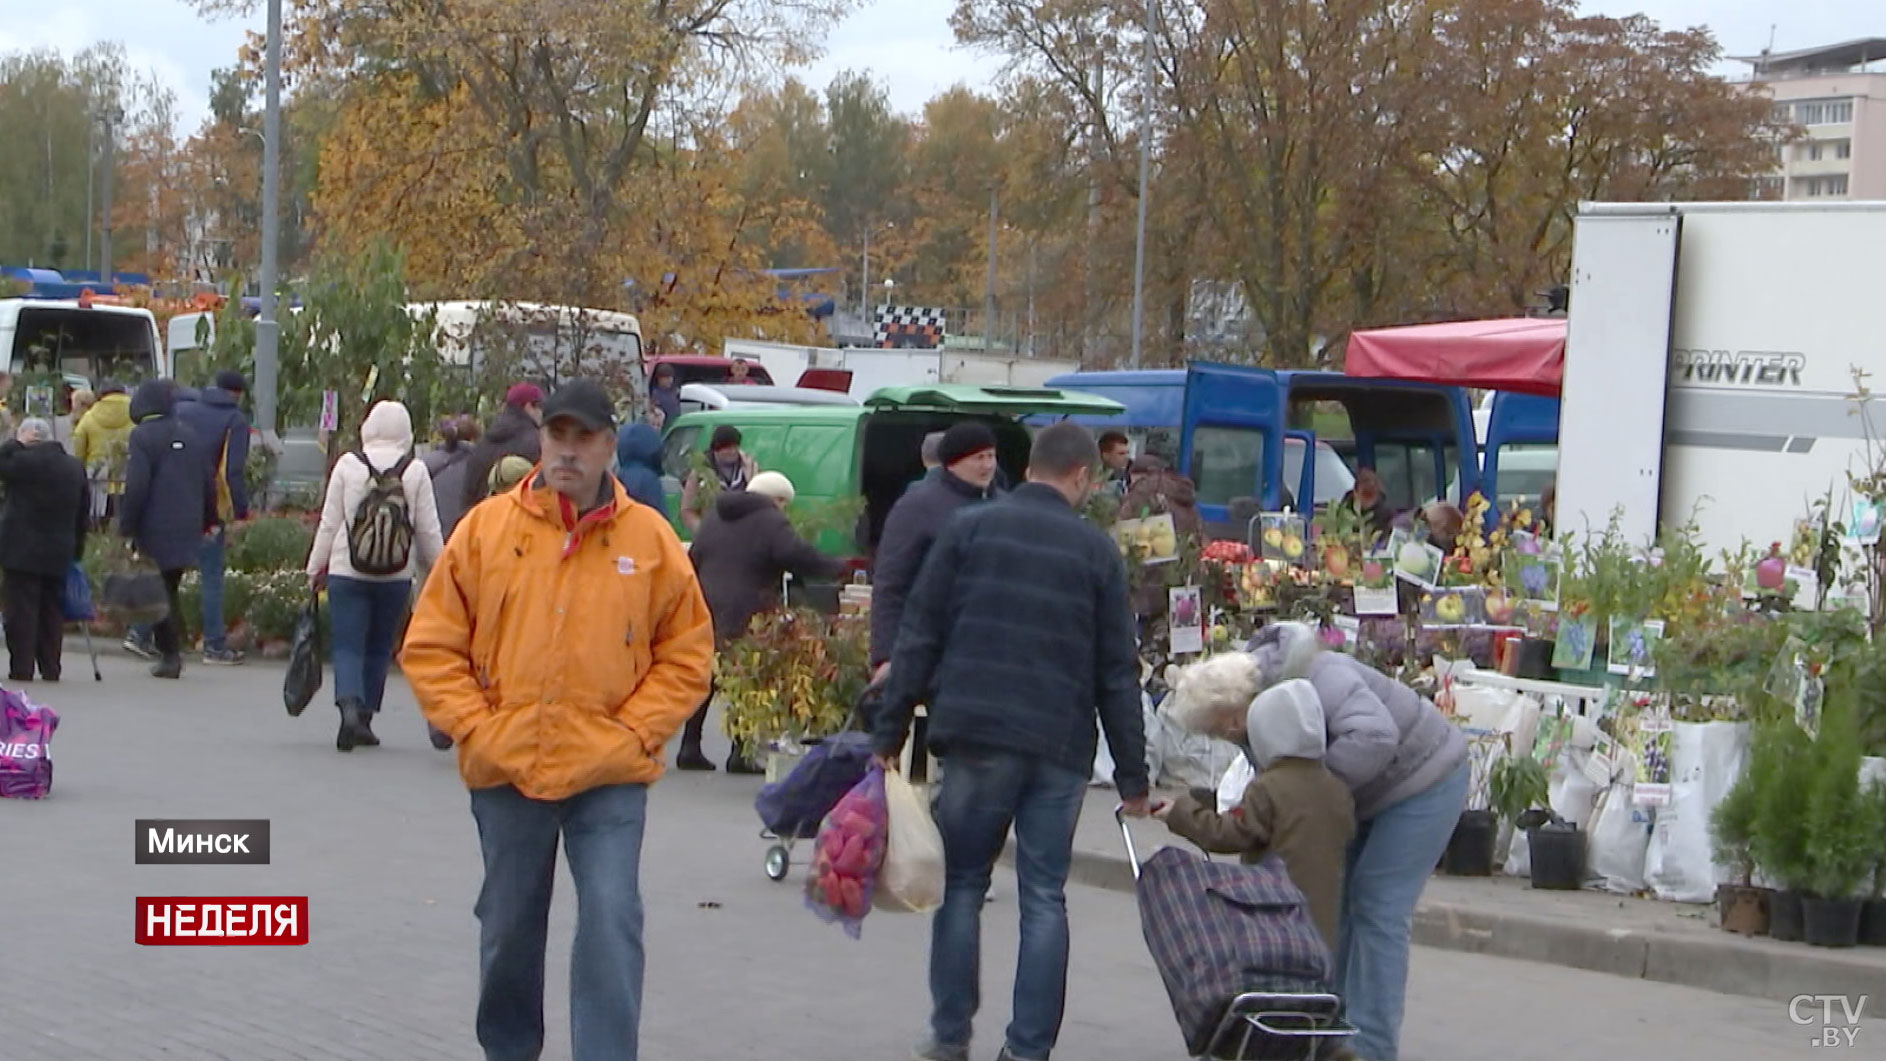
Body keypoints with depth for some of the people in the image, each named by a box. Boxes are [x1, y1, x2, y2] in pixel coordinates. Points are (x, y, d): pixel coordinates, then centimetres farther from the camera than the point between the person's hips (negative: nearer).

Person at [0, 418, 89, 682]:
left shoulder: (24, 460, -13)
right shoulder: (75, 466, 9)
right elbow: (83, 513, 12)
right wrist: (76, 548, 18)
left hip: (23, 551, -6)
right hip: (59, 553, 6)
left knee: (22, 611, -2)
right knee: (52, 612, 11)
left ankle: (21, 668, -4)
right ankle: (50, 668, 11)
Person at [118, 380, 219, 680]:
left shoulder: (143, 436, -9)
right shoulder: (191, 436, 11)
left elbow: (136, 486, -15)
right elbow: (208, 485, 14)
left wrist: (126, 526, -9)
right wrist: (207, 521, 23)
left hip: (155, 531, -6)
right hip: (187, 529, 6)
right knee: (170, 588, 16)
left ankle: (169, 653, -6)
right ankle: (172, 649, 13)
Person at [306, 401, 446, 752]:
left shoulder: (348, 464, -3)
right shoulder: (416, 472, -2)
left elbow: (329, 522, 1)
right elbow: (428, 530, 1)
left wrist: (316, 567, 10)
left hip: (347, 571, -1)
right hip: (396, 576, 1)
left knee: (348, 645, 0)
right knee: (379, 647, 13)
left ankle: (349, 706, -23)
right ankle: (365, 719, 16)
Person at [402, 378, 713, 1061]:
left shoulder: (650, 540, -1)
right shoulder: (486, 527, -1)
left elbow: (686, 655, 4)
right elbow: (431, 646, 3)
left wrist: (635, 731, -6)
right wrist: (475, 726, -5)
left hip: (610, 774, -1)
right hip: (506, 772, 2)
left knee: (611, 924, -10)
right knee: (509, 928, 15)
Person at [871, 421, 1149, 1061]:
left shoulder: (969, 529, 4)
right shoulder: (1097, 550, 5)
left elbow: (920, 638, 1)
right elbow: (1117, 673, 6)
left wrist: (890, 733, 5)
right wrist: (1132, 775, 10)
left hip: (976, 739, 0)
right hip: (1061, 748, 0)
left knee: (961, 885, 11)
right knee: (1044, 898, 6)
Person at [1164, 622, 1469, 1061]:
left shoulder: (1311, 675, -33)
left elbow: (1375, 736, -45)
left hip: (1425, 781, -9)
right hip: (1369, 797, 9)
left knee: (1378, 909, -10)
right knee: (1339, 902, 9)